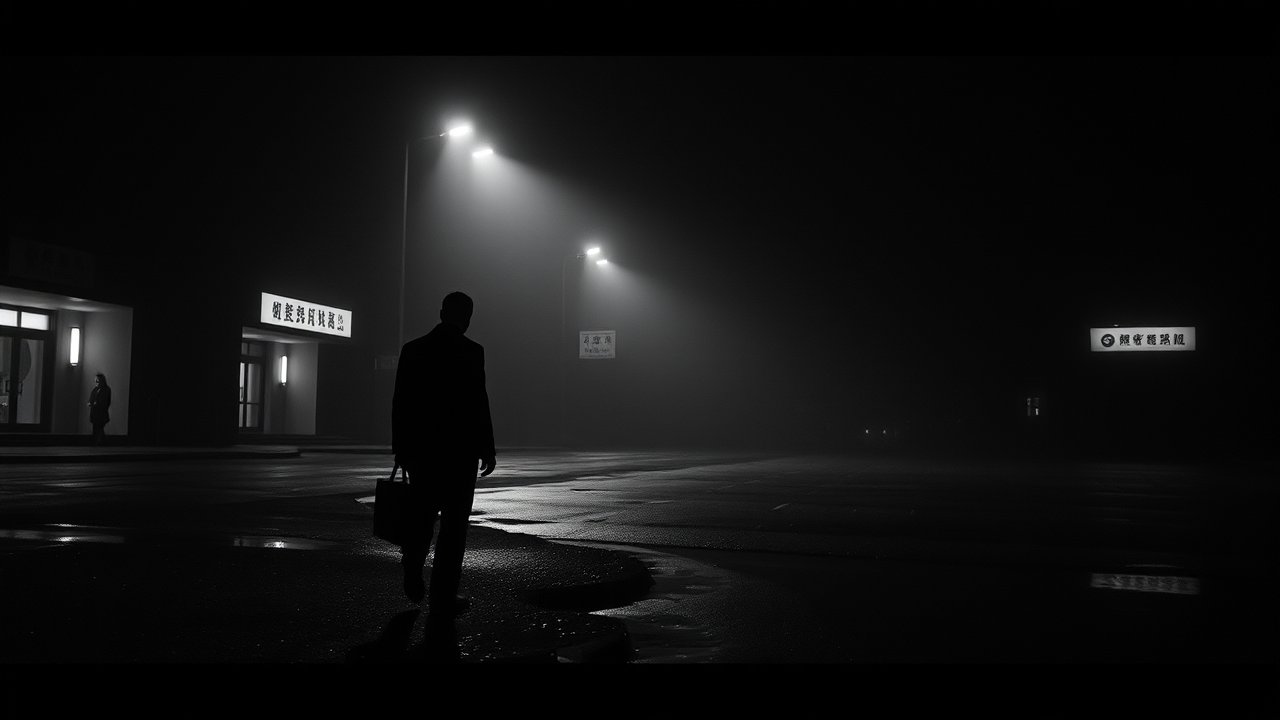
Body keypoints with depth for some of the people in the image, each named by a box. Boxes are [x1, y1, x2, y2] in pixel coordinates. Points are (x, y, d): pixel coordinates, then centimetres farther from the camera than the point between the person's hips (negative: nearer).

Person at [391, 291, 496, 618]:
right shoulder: (471, 351, -9)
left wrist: (400, 447, 13)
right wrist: (487, 449, -4)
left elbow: (399, 403, 5)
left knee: (423, 513, 23)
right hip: (459, 449, -4)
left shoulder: (412, 349, 4)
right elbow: (478, 402, -12)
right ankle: (442, 597, 6)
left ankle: (413, 576, 15)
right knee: (454, 522, 4)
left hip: (419, 448, 4)